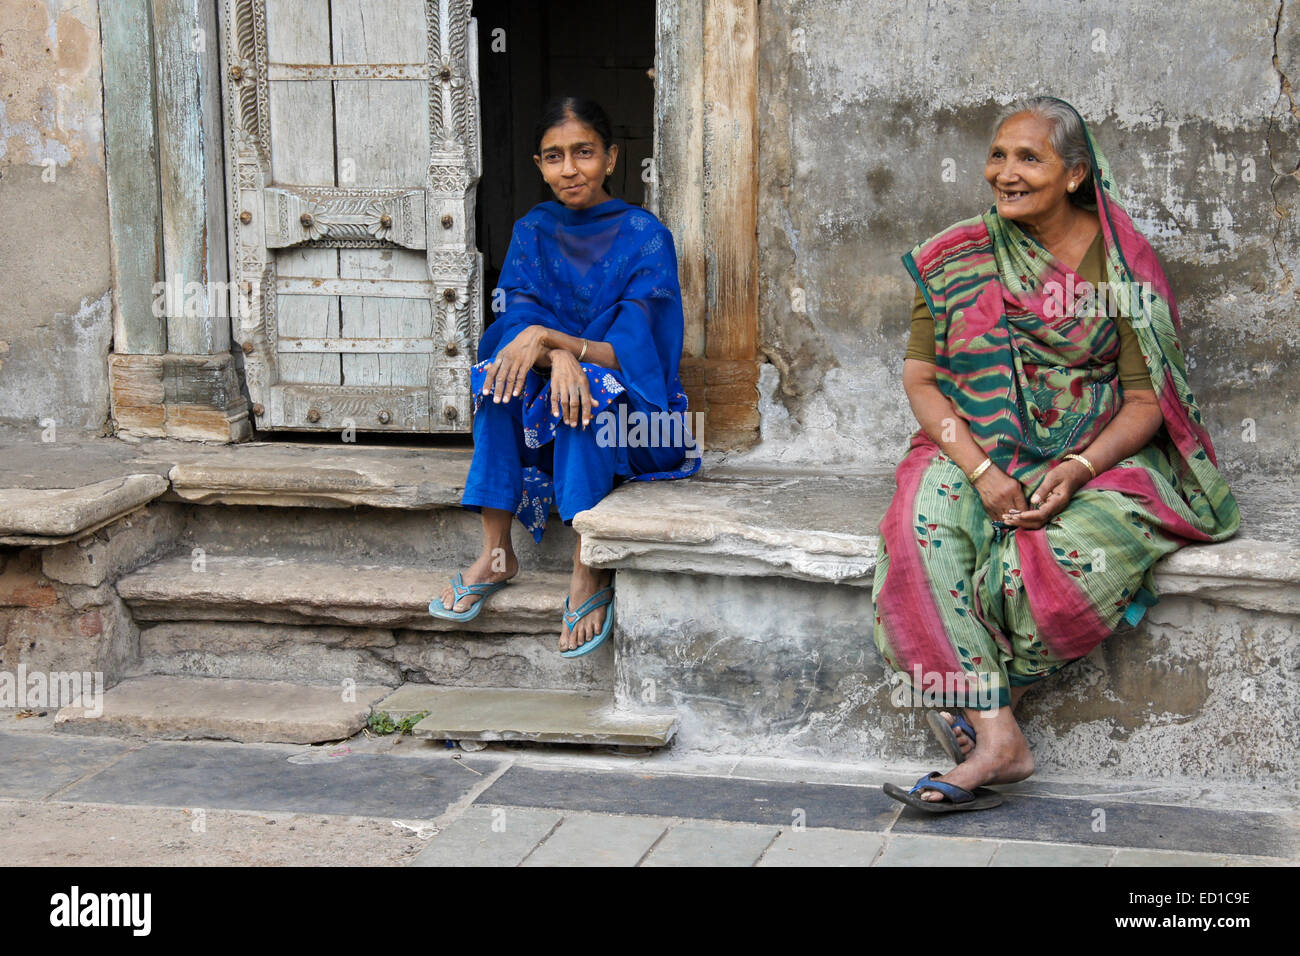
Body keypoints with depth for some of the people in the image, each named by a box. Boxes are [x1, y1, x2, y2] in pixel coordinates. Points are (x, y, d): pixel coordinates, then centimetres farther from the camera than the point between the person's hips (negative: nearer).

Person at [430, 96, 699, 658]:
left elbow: (633, 351, -16)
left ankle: (588, 578, -30)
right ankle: (495, 555, -24)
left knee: (592, 392, -35)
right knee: (502, 373, -25)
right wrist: (560, 358, -29)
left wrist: (549, 338, -29)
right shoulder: (532, 233, 5)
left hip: (634, 407, -4)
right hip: (547, 401, 4)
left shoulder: (645, 237, -8)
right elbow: (517, 326, -7)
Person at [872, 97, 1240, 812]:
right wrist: (980, 469, -15)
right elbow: (920, 379, 2)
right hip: (975, 451, 2)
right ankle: (997, 734, -31)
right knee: (924, 522, -31)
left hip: (1099, 461, -2)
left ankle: (967, 697, -11)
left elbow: (1146, 399, -3)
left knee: (1068, 559, -34)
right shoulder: (954, 259, 6)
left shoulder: (1119, 264, -1)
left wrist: (1077, 470, -21)